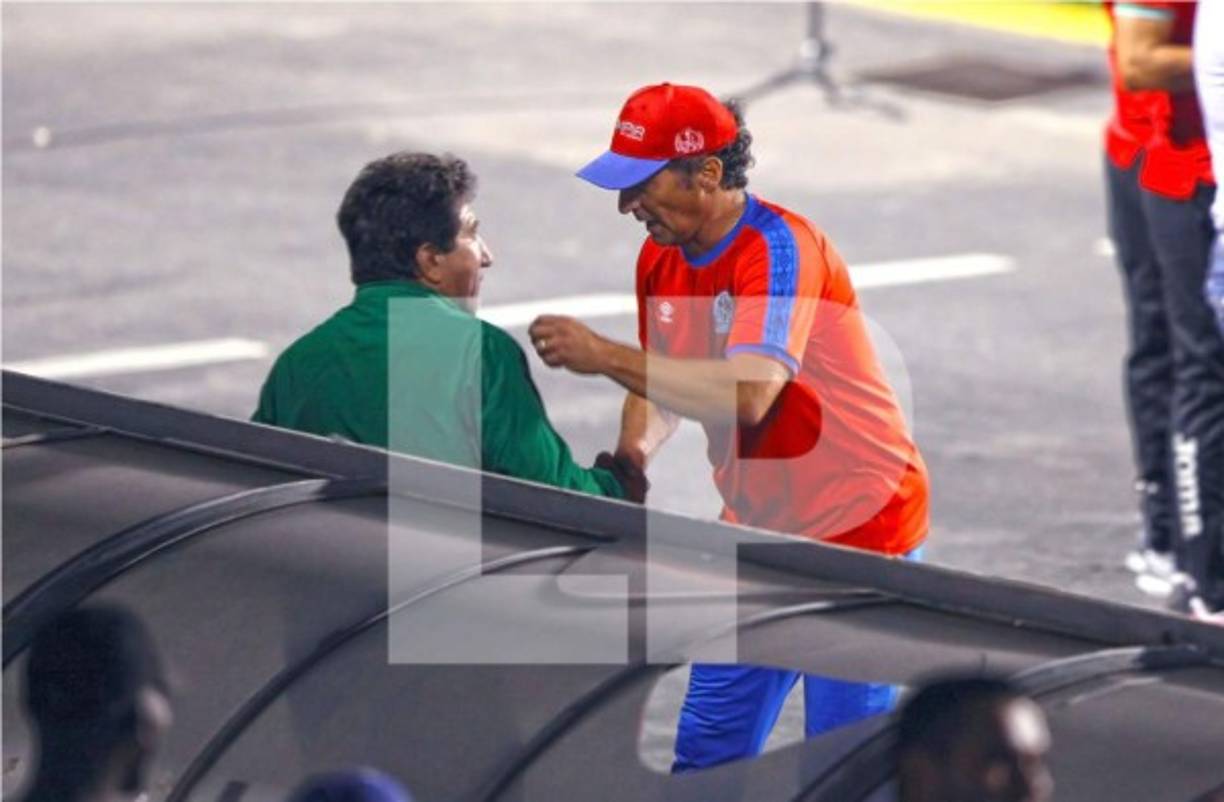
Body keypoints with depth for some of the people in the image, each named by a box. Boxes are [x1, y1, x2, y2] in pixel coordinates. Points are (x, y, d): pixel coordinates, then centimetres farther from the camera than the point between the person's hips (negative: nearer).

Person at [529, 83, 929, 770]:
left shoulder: (778, 248, -22)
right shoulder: (661, 259, 3)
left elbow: (750, 393, -37)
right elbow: (661, 391, 14)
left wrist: (604, 356, -35)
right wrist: (631, 457, -8)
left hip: (856, 530, -8)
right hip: (758, 528, 8)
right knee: (707, 752, 9)